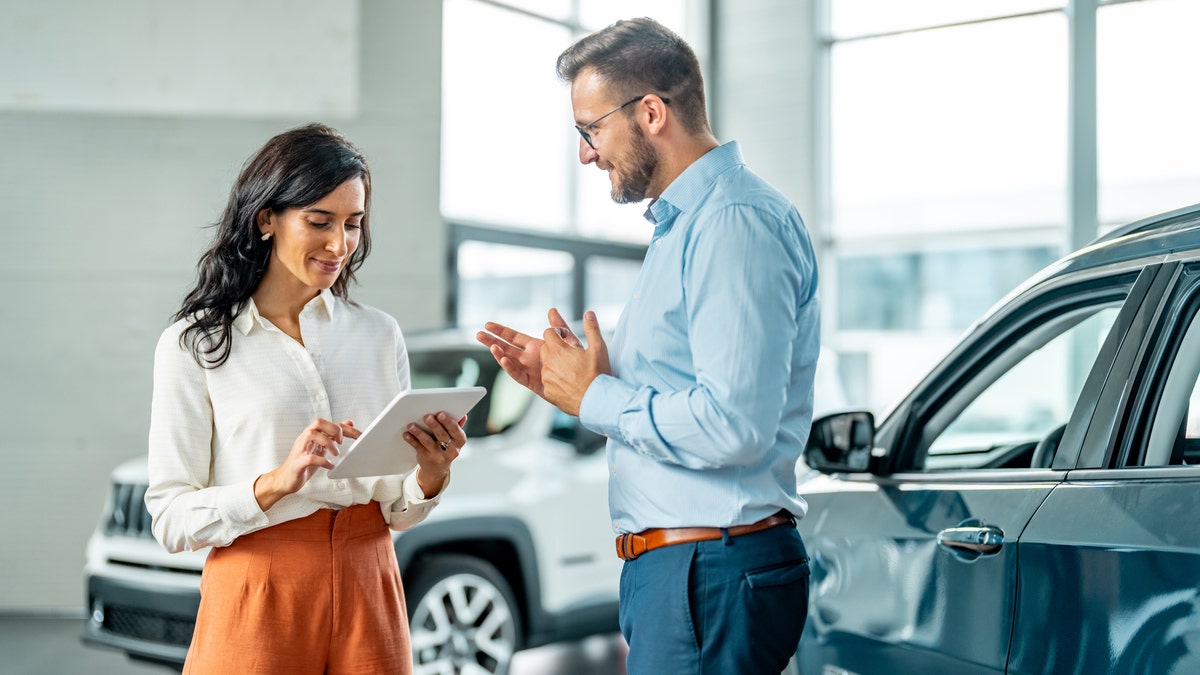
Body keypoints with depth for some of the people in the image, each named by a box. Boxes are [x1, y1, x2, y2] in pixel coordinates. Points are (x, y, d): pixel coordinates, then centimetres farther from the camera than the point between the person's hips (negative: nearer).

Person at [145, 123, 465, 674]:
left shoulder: (379, 334, 7)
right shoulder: (194, 345, -4)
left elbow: (397, 511, 10)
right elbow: (172, 519, -8)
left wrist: (431, 476, -11)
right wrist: (277, 481, -22)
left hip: (368, 598, 3)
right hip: (258, 604, -3)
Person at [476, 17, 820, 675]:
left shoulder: (736, 221, -17)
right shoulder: (681, 224, 18)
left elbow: (731, 427, -26)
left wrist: (595, 398, -13)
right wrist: (564, 377, 10)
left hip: (713, 577, -10)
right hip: (667, 570, 10)